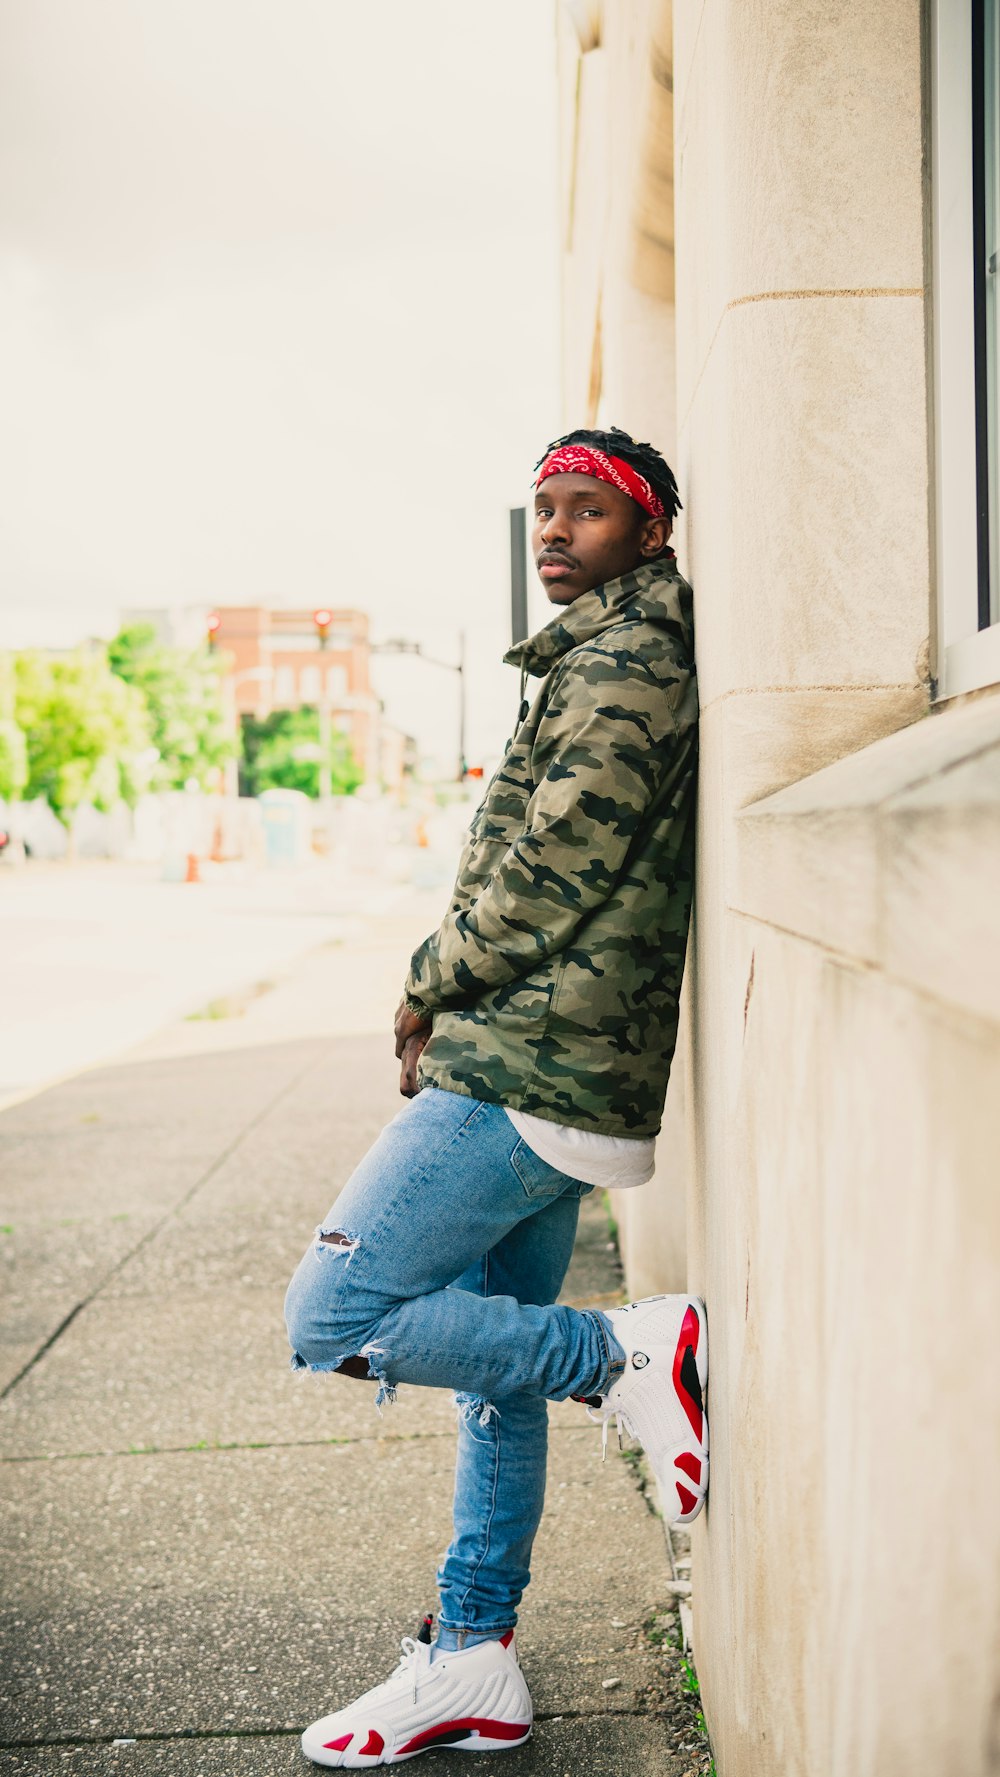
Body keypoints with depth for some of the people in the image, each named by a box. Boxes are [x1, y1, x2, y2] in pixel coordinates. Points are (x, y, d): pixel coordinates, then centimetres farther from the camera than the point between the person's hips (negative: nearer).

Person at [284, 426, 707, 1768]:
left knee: (331, 1322, -10)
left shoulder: (624, 663, -10)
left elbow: (554, 868, -17)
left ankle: (629, 1353, -5)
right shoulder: (616, 658, 21)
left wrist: (431, 988, -3)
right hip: (553, 1081, 10)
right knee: (494, 1367, 14)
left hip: (529, 1074, -10)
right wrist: (453, 1007, 13)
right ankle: (472, 1668, 22)